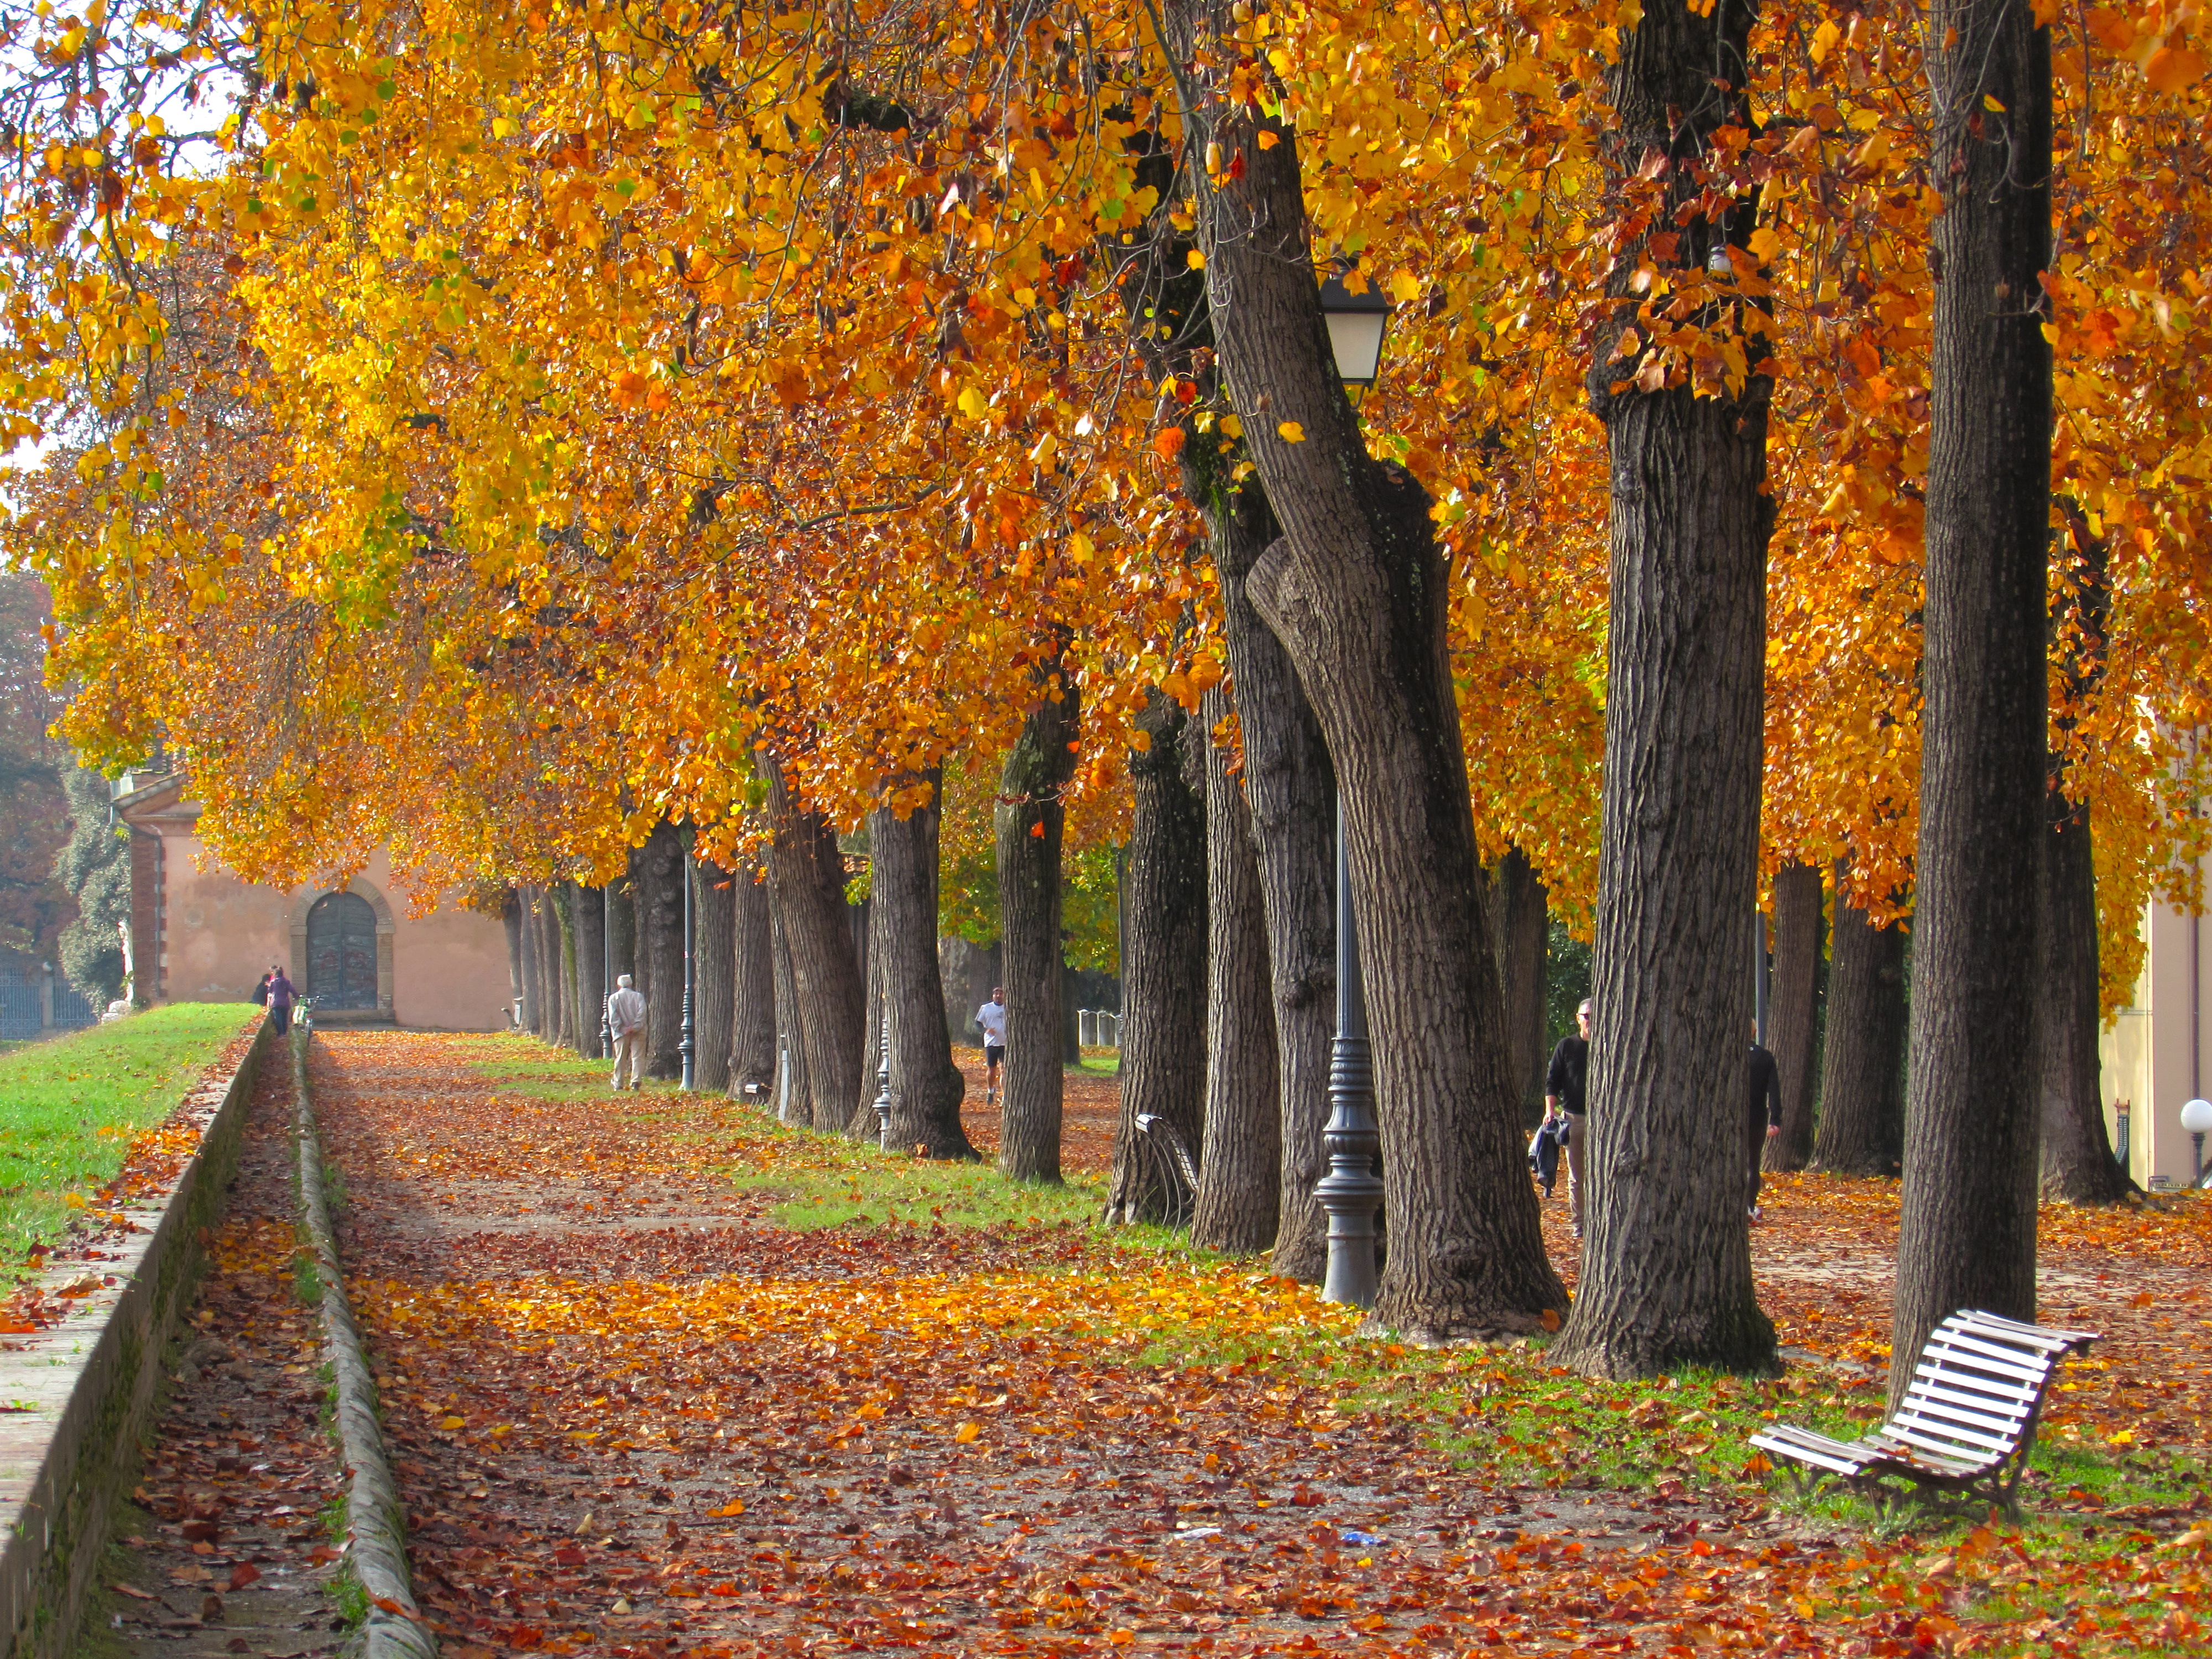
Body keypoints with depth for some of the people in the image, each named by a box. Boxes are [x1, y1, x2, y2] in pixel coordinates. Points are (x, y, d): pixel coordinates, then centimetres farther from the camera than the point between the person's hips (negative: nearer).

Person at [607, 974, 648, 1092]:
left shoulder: (614, 998, 2)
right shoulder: (638, 996, 1)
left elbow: (613, 1017, -7)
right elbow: (642, 1013, -9)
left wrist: (620, 1029, -7)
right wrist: (635, 1027, -11)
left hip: (621, 1033, 1)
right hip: (638, 1033, 0)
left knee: (620, 1059, 9)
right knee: (637, 1057, -1)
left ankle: (618, 1084, 15)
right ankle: (636, 1081, -14)